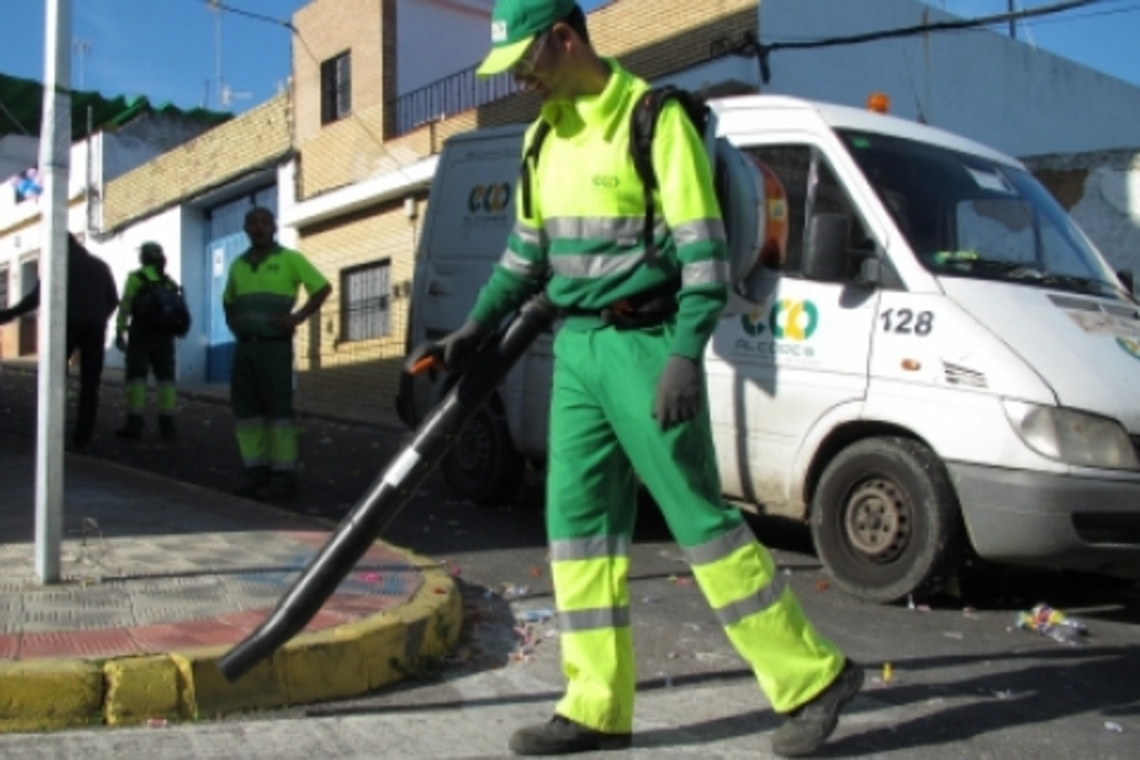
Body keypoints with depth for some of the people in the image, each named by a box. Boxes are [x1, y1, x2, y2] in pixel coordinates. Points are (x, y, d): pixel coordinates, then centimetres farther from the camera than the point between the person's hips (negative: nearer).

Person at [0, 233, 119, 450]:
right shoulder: (100, 265, 17)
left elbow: (38, 295, -2)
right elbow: (113, 299, 16)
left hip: (68, 324, -3)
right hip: (94, 327, 3)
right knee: (89, 383, 3)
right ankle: (82, 437, -5)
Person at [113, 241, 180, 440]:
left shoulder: (136, 277, -3)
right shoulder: (169, 281, 11)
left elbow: (125, 307, -8)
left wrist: (120, 332, -5)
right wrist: (172, 331, 12)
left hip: (141, 334, -4)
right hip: (164, 336, 4)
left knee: (136, 377, -3)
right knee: (166, 378, 6)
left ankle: (134, 424, -8)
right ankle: (167, 424, 3)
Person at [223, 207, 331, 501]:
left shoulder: (289, 259, 0)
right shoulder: (238, 265, 16)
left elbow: (323, 287, -2)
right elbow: (228, 300, 32)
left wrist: (298, 317, -9)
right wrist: (232, 322, 13)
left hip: (275, 345, -6)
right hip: (244, 346, 6)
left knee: (279, 408, -6)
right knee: (246, 408, 5)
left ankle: (284, 474, -4)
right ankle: (256, 470, 13)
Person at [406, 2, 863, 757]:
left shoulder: (655, 119, -10)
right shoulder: (546, 134, 13)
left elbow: (704, 250, -14)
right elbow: (526, 251, 22)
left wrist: (686, 356, -22)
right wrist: (472, 332, 19)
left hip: (644, 345, -8)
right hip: (577, 347, 8)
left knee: (698, 516, -5)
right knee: (578, 519, 6)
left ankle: (812, 677, 11)